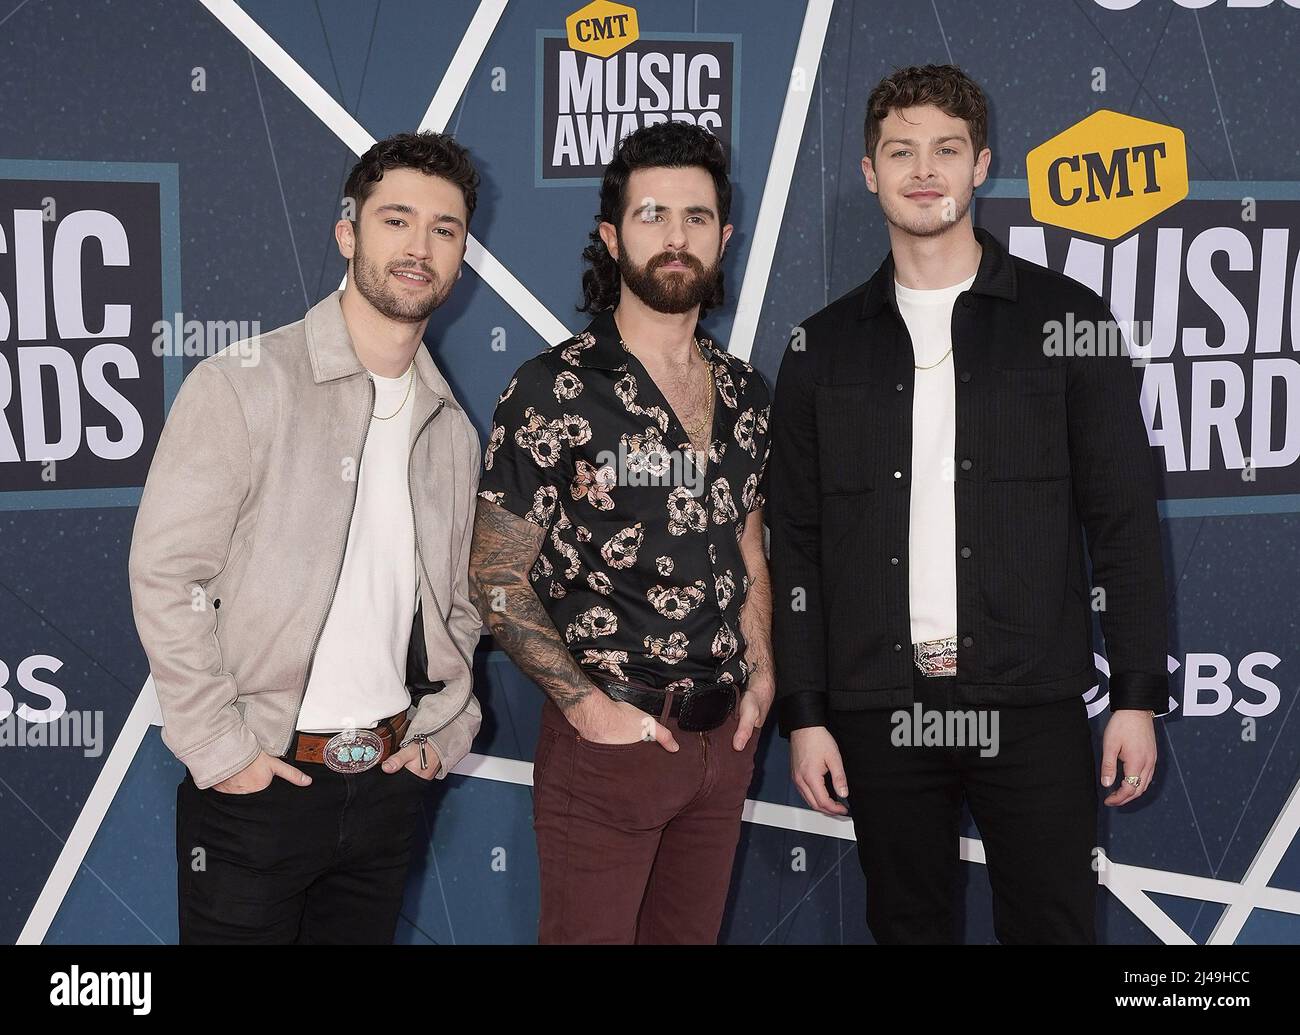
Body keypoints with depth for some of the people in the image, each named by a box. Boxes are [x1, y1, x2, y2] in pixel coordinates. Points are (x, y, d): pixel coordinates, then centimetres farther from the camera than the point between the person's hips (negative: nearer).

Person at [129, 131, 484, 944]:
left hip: (391, 782, 5)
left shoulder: (454, 429, 8)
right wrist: (221, 747, -14)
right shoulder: (243, 387, -10)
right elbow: (164, 577, -13)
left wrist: (445, 730, 5)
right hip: (257, 785, -5)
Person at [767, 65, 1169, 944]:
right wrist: (803, 712, 2)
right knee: (908, 925, 12)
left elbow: (1124, 519, 1)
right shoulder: (825, 346, 7)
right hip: (879, 709, 2)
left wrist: (1140, 696, -3)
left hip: (1032, 705, -1)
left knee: (1054, 923, 3)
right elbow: (796, 545, 7)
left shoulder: (1064, 319, 2)